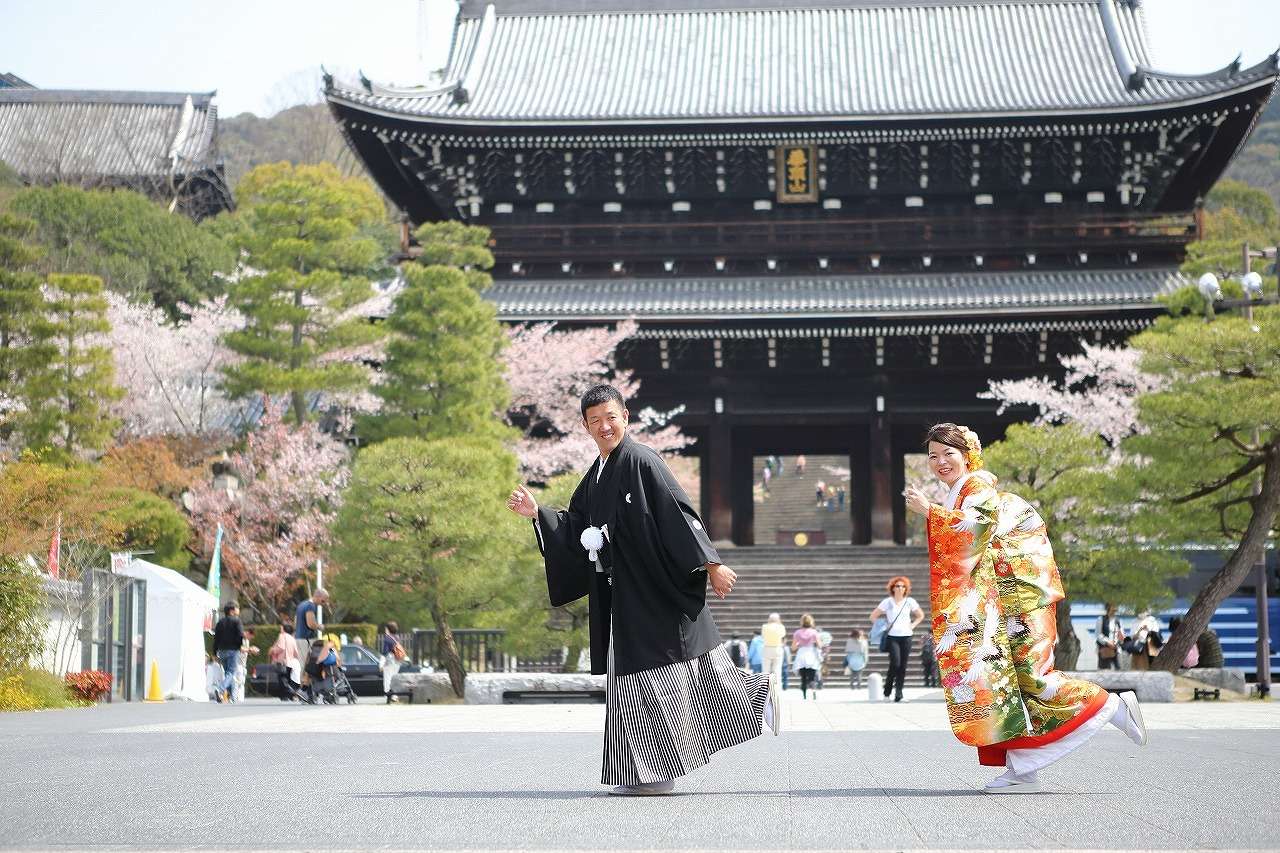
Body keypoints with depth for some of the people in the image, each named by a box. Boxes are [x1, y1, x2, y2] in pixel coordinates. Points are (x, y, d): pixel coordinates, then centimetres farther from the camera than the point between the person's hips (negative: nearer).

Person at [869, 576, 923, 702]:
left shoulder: (910, 602, 7)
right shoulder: (887, 602, 1)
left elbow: (920, 615, 21)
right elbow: (873, 616, 7)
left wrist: (912, 625, 8)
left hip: (906, 636, 3)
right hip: (892, 637, -3)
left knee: (903, 666, -1)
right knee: (895, 664, -16)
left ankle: (898, 694, 5)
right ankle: (887, 691, -1)